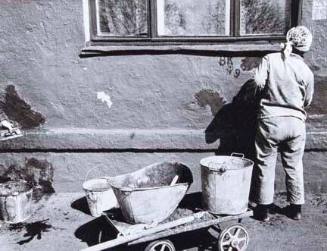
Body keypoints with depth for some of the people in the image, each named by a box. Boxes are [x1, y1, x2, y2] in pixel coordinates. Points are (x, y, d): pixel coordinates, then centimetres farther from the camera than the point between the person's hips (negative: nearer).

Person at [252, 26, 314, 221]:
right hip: (295, 122, 2)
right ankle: (296, 208, 25)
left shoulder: (270, 59, -5)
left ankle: (264, 209, 13)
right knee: (294, 165, 15)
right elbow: (307, 101, 7)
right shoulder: (306, 71, -1)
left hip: (270, 119, -1)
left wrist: (270, 89, 6)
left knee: (266, 164, 8)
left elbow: (259, 81, -14)